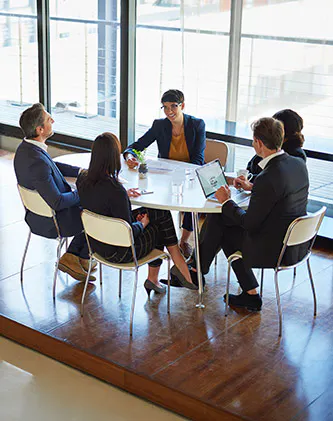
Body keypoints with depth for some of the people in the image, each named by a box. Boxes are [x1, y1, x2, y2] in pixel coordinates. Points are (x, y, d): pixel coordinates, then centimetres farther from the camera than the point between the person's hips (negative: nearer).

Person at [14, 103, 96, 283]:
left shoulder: (25, 148, -3)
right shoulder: (37, 161, -34)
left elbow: (53, 166, 14)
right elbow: (57, 202, -31)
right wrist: (81, 193, -14)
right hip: (52, 223, -9)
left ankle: (71, 257, 19)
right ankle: (82, 258, 24)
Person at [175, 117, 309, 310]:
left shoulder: (267, 179, -27)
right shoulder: (299, 164, -1)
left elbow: (250, 223, -18)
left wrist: (226, 201, -4)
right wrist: (252, 187, 18)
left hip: (273, 249, -8)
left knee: (216, 220, 6)